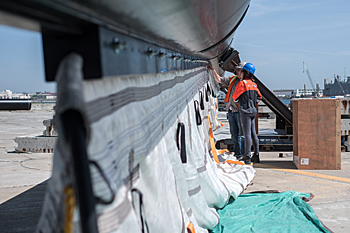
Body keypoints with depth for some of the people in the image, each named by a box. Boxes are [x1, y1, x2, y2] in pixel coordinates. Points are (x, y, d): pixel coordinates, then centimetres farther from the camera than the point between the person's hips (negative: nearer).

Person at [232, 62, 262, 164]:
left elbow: (234, 97, -2)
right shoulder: (253, 84, 11)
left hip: (245, 111, -8)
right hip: (253, 111, 8)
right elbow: (259, 97, 20)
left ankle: (247, 157, -3)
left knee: (247, 134, -6)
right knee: (253, 133, 11)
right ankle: (256, 155, 16)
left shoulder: (241, 83, -11)